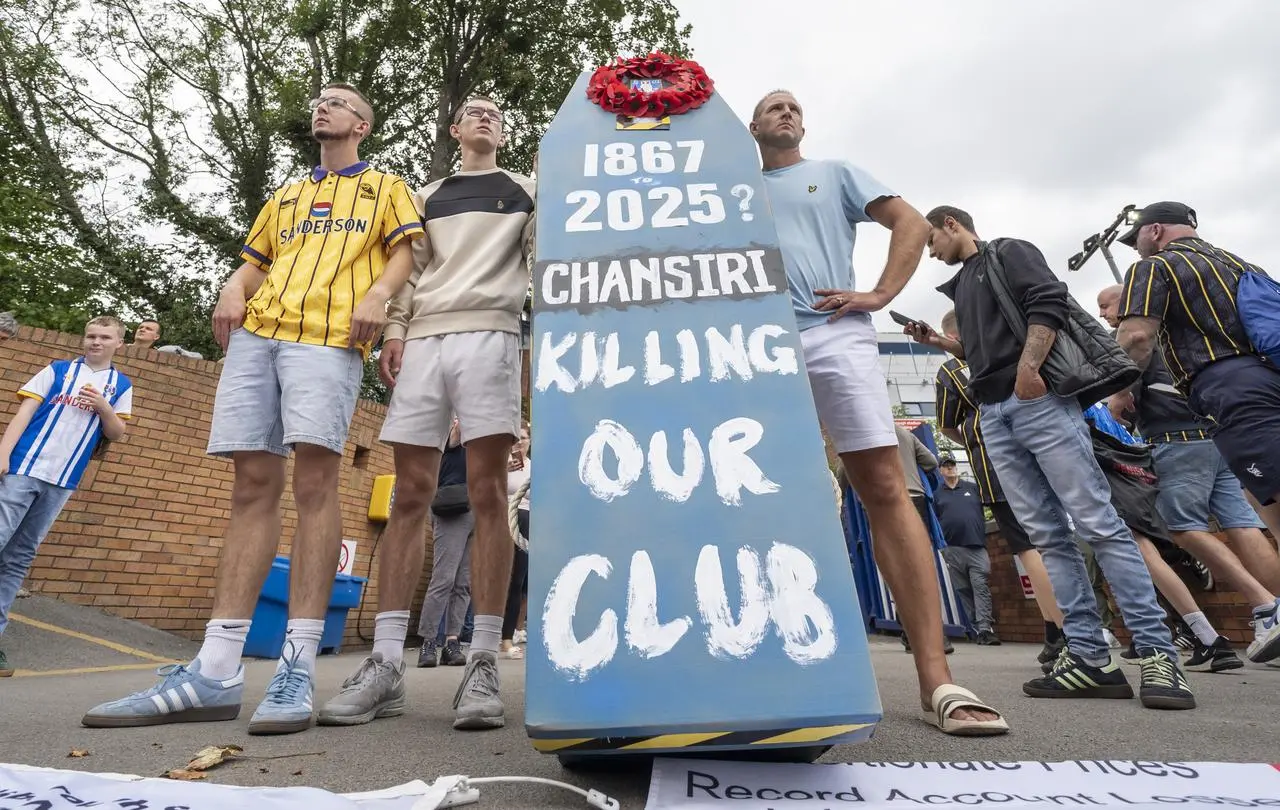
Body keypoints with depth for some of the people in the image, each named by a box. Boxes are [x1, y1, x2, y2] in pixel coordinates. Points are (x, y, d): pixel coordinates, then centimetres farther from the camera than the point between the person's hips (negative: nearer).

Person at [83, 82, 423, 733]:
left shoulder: (384, 186, 22)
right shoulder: (285, 196, 35)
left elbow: (405, 253, 8)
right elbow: (254, 262, 31)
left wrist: (379, 293, -13)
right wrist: (233, 290, 8)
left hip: (330, 334, -5)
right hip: (255, 332, 6)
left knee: (314, 483, -17)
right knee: (252, 487, -2)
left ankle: (298, 668, -15)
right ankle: (214, 674, -2)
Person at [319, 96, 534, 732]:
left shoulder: (524, 190, 21)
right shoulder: (425, 196, 29)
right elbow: (410, 270, 20)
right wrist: (394, 332, 3)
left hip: (488, 334, -3)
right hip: (422, 341, 4)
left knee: (487, 494, -11)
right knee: (408, 496, -3)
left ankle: (483, 666, -8)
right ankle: (385, 662, 1)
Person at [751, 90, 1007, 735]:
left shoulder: (834, 173, 25)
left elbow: (911, 222, 16)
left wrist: (880, 294, 1)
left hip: (834, 337, -1)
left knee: (885, 488, -13)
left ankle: (936, 677, -10)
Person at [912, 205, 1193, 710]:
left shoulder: (1008, 252, 7)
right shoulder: (960, 286, 28)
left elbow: (1050, 303, -10)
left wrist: (1028, 368, -18)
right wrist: (938, 341, 19)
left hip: (1039, 401, -7)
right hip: (993, 416, 7)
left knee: (1099, 525, -8)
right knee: (1048, 537, 1)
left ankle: (1158, 653, -2)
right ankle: (1089, 658, 3)